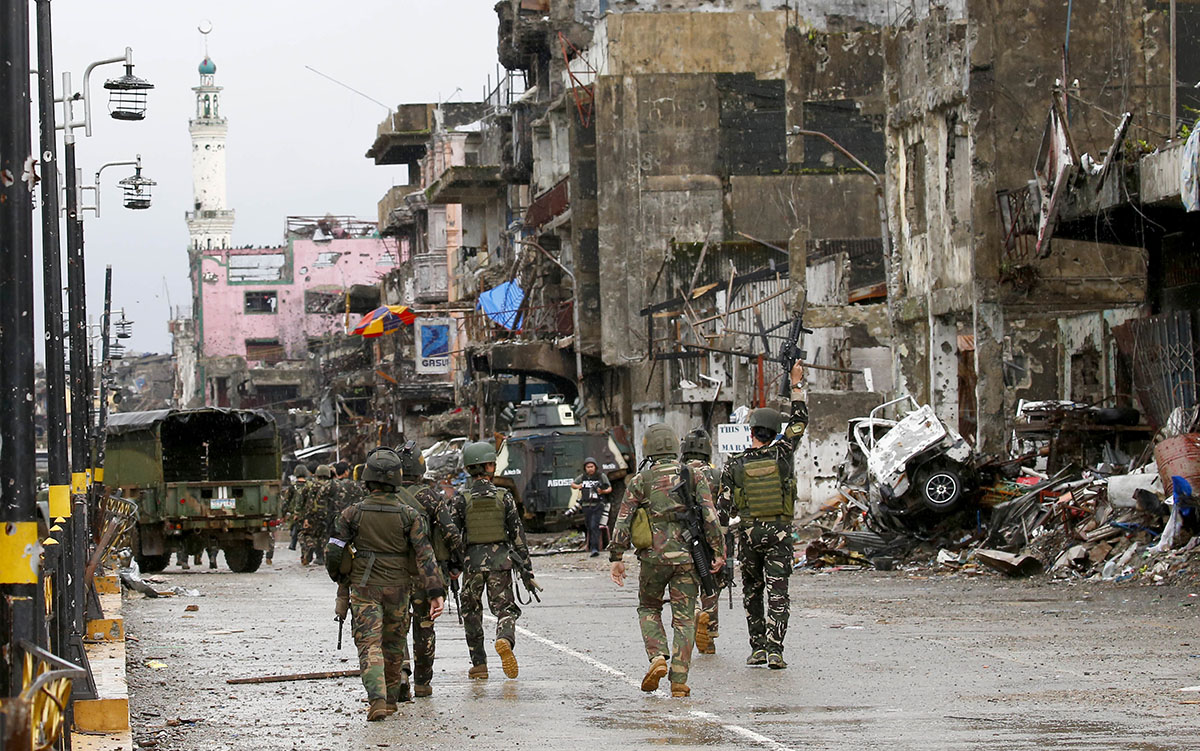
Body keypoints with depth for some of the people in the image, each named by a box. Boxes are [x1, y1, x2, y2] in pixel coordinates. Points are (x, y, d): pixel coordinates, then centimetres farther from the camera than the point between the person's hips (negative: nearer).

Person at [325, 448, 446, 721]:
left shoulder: (353, 514, -7)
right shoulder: (409, 515, -6)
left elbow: (333, 552, -3)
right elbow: (425, 555, -10)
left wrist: (338, 575, 18)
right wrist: (436, 592, -12)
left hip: (364, 589, -2)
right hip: (397, 589, 2)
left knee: (369, 645, -6)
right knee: (393, 645, 18)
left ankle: (377, 699, -25)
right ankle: (391, 699, 30)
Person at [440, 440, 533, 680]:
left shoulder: (460, 498, -3)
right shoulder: (504, 496, 0)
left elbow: (451, 532, -10)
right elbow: (517, 533, 1)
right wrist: (526, 568, 6)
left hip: (472, 561, 0)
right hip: (501, 560, 0)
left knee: (472, 613, 15)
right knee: (505, 608, 5)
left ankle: (479, 664, 15)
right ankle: (505, 640, -27)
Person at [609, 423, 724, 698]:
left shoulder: (640, 481, 1)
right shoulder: (695, 477, 4)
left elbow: (623, 522, -2)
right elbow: (710, 517, -4)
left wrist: (616, 558, 3)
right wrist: (718, 552, -1)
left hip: (653, 557, -1)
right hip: (687, 558, 1)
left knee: (648, 608, 20)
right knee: (684, 618, 6)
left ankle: (657, 657, -2)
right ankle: (679, 681, 0)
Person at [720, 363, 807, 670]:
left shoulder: (734, 465, -3)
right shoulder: (781, 455, -3)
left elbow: (725, 505, -1)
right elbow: (800, 421, 8)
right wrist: (796, 385, 13)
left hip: (748, 532, 1)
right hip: (779, 531, -1)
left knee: (752, 592, 14)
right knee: (777, 592, -3)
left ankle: (758, 648, 14)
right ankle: (774, 650, -13)